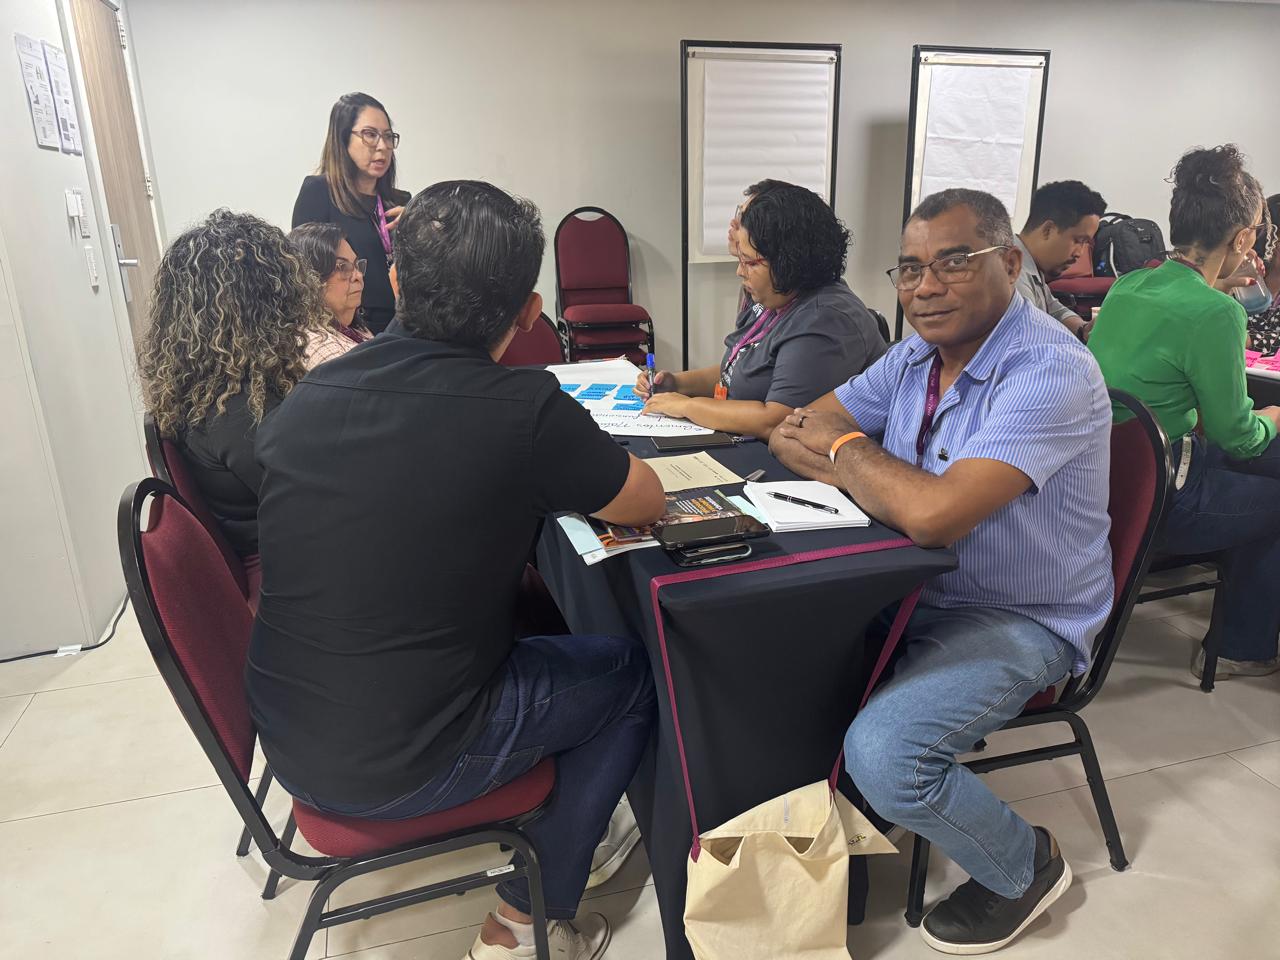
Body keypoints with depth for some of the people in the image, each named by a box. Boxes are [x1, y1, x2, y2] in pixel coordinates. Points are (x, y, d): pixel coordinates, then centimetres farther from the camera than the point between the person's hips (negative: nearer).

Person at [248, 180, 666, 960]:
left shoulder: (305, 397, -5)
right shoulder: (523, 411, -24)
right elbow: (647, 505, -6)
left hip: (289, 743, 7)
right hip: (400, 769, -6)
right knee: (634, 676, 13)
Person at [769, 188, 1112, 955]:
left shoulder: (1050, 372, -24)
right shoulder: (918, 354, 1)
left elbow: (935, 514, -36)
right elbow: (792, 436, 2)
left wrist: (847, 449, -16)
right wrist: (871, 477, -19)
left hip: (1021, 623, -7)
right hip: (913, 591, 7)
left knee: (883, 753, -26)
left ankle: (1026, 865, 8)